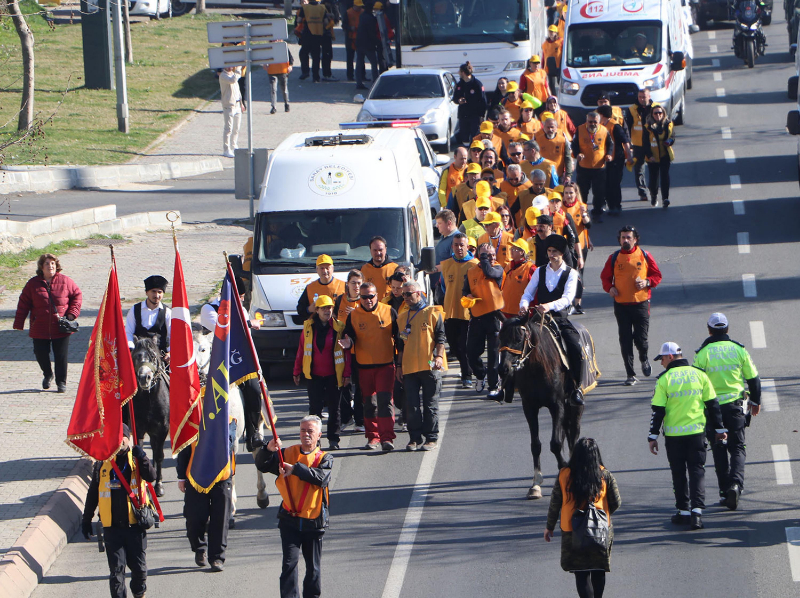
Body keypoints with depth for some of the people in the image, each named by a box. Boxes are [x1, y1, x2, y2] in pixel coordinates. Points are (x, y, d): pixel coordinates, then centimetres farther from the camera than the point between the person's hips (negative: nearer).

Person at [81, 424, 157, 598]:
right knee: (116, 568, -4)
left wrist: (141, 457, -28)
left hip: (135, 524, 0)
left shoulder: (137, 459, 3)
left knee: (138, 566, 8)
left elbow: (151, 477, -15)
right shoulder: (102, 463, 6)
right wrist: (86, 520, 13)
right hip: (112, 526, 0)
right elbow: (93, 492, 12)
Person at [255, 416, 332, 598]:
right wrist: (268, 450, -22)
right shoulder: (287, 453, 8)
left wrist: (295, 469, -24)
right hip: (290, 520, 0)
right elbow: (262, 466, -1)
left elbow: (321, 477, -17)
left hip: (314, 521, 0)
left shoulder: (325, 458, 3)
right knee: (290, 562, -12)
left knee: (313, 566, 10)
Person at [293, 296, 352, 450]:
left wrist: (347, 374, -4)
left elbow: (347, 351, 0)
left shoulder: (339, 327, -1)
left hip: (334, 375, -1)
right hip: (314, 375, 1)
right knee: (314, 408, 3)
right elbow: (301, 350, 8)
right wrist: (297, 372, 9)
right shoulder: (309, 326, 3)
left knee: (334, 408, 4)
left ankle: (334, 439, 11)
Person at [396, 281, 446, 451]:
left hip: (430, 367, -4)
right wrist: (399, 365, 15)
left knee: (430, 404, 0)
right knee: (412, 405, 0)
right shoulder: (403, 318, 17)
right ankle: (415, 438, 5)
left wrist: (438, 356, -14)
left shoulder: (432, 312, 2)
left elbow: (440, 337, -2)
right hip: (409, 367, 4)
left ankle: (431, 438, 5)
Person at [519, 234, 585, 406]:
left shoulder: (571, 273, 3)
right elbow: (528, 293, 9)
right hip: (540, 317, 2)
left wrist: (550, 306, -31)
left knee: (576, 350, -22)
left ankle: (574, 388, -5)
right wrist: (524, 305, -16)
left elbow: (567, 298, -12)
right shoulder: (540, 272, 13)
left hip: (561, 317, -2)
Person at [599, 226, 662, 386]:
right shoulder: (614, 258, 4)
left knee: (641, 338, -2)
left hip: (641, 303, -1)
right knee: (625, 341, 0)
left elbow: (657, 275, 7)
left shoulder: (644, 256, 2)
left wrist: (647, 282, -12)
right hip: (621, 305, 1)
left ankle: (644, 359, 32)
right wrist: (609, 288, -8)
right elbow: (605, 276, 12)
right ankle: (630, 374, 7)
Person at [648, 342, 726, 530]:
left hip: (674, 434, -2)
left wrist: (653, 437, -1)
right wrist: (719, 429, 14)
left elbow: (658, 410, -7)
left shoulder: (664, 379, -6)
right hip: (697, 432, 2)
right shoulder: (699, 375, 3)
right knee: (697, 471, 4)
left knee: (679, 473, 11)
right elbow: (712, 404, 6)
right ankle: (697, 510, -10)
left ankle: (683, 511, 15)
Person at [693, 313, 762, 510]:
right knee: (738, 448, 5)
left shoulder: (703, 353, -6)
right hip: (736, 404, 1)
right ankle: (736, 483, -18)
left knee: (719, 450, 11)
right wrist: (755, 402, 19)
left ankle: (725, 490, 10)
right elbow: (753, 378, 5)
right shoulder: (739, 349, -1)